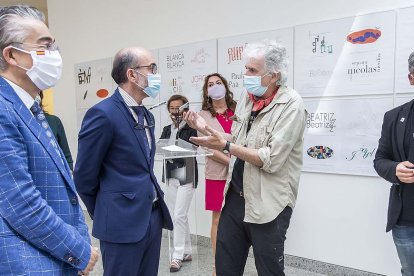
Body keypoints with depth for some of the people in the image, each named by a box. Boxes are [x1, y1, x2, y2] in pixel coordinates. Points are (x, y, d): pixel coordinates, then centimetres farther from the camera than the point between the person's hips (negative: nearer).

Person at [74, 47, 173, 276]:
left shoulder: (146, 115, 10)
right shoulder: (103, 114, -15)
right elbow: (84, 175, -10)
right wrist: (104, 215, 2)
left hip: (153, 217, 8)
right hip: (123, 223, -7)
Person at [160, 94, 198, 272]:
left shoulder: (191, 129, -5)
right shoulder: (166, 130, 13)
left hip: (186, 177, -6)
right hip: (171, 177, 6)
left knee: (179, 216, -6)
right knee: (176, 217, 12)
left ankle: (177, 256, 6)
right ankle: (186, 252, 25)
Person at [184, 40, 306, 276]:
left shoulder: (291, 105, -16)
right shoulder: (248, 98, 5)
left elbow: (271, 160, -22)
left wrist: (225, 146, -22)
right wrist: (206, 129, 1)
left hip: (268, 204, -6)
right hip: (235, 196, 7)